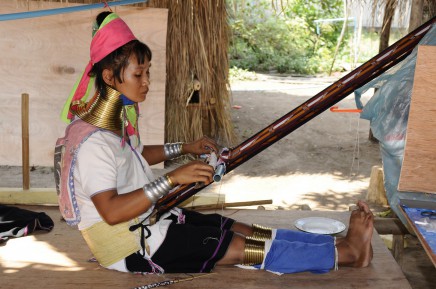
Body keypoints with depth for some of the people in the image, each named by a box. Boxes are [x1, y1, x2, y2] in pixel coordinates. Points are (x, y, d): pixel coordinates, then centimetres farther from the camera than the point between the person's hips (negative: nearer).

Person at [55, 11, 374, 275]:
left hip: (147, 221, 9)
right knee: (244, 248, -10)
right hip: (131, 248, -9)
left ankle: (338, 247, 1)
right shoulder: (92, 142, -26)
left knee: (246, 231, -1)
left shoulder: (116, 119, 4)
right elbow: (111, 211, -32)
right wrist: (173, 178, -34)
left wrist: (185, 148, 17)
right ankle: (345, 252, -4)